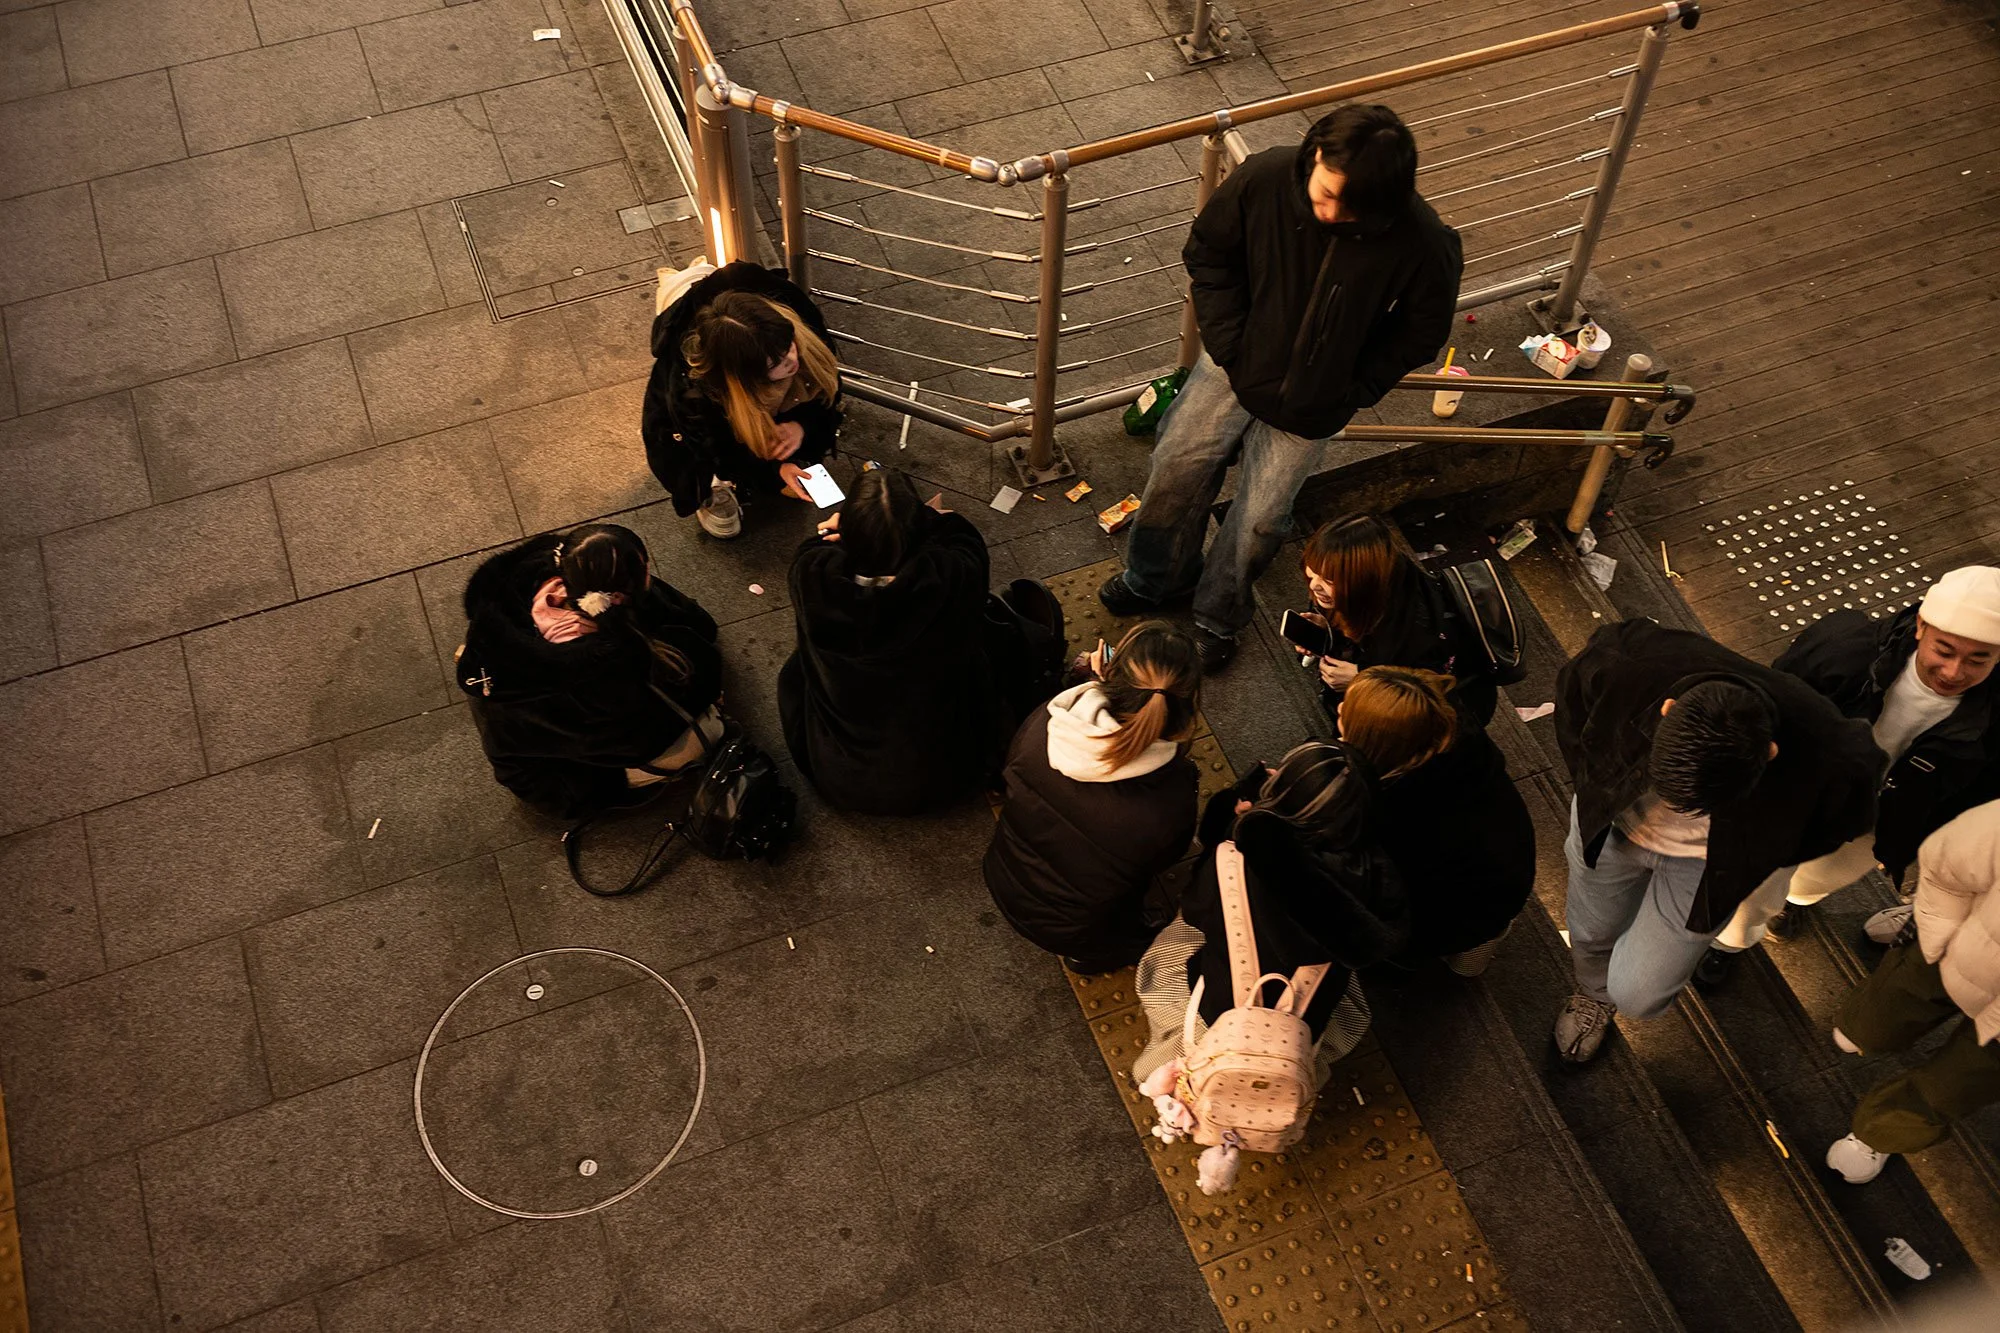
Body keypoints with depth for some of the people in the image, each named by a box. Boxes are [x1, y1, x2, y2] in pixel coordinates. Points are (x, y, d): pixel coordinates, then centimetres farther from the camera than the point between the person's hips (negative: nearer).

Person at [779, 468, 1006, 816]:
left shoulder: (813, 575, -31)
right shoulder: (953, 577, -34)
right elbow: (968, 542, -5)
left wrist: (848, 526, 11)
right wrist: (932, 517, 8)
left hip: (839, 781, 1)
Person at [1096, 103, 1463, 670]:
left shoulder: (1422, 244, -30)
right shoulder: (1264, 178, -25)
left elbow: (1422, 328, -9)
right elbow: (1208, 251, -5)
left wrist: (1354, 389, -10)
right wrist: (1228, 343, -10)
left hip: (1310, 400, -2)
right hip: (1236, 363, 2)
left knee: (1260, 517, 7)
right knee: (1176, 469, 12)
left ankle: (1217, 613, 37)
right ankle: (1155, 578, 41)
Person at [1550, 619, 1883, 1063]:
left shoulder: (1827, 756, -40)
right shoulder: (1628, 663, -40)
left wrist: (1762, 856, -4)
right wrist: (1589, 783, -6)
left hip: (1708, 860, -1)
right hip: (1612, 823, 1)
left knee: (1637, 996, 5)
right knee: (1591, 935, 24)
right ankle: (1594, 995, 63)